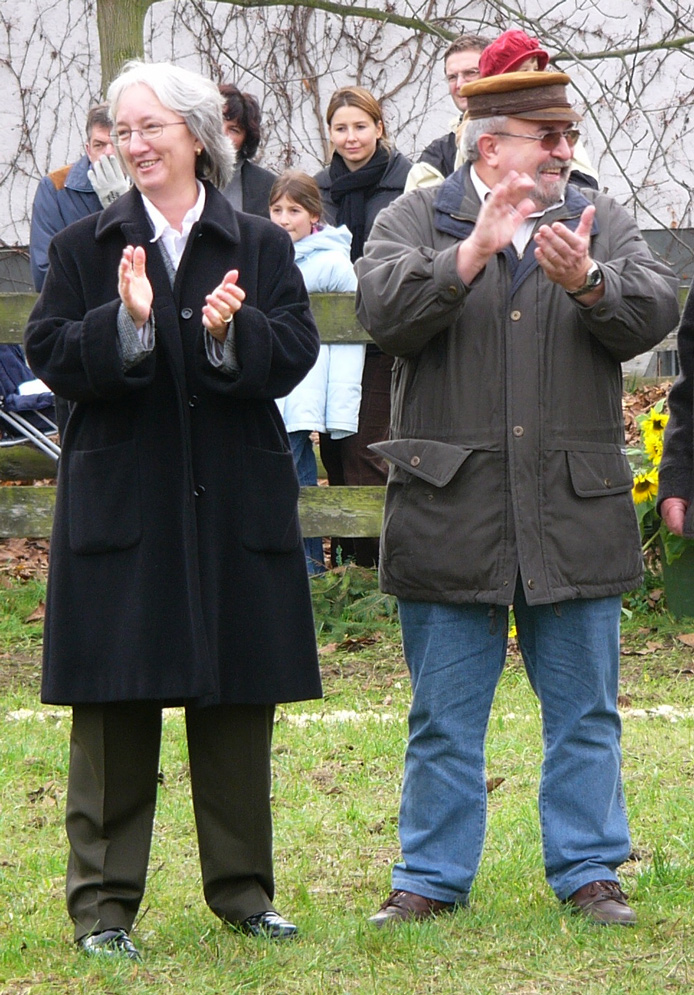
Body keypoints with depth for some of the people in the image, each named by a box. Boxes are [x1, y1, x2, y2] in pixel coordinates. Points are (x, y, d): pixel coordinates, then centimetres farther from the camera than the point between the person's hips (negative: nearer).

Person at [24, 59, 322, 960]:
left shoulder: (261, 248, 7)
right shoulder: (85, 250, 6)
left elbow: (294, 354, -3)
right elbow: (52, 357, -5)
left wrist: (232, 333, -22)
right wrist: (126, 320, -22)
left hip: (236, 507, 1)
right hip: (120, 506, -1)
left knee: (238, 707, 7)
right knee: (114, 711, -2)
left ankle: (242, 887, 19)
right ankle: (103, 904, 4)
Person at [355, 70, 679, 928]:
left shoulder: (601, 224, 11)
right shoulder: (416, 220, 4)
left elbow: (654, 312, -4)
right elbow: (383, 308, -13)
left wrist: (587, 282, -23)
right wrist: (473, 253, -25)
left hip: (574, 506, 2)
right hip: (451, 510, -2)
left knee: (583, 712, 7)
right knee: (445, 717, 5)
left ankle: (589, 870, 17)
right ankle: (433, 878, 15)